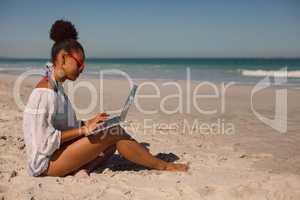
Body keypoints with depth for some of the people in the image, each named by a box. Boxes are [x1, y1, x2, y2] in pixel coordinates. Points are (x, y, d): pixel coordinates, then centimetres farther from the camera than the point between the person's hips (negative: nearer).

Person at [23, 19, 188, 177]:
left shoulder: (56, 86, 10)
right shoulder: (45, 90, -19)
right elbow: (43, 140, -22)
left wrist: (87, 124, 0)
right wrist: (83, 130, -18)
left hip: (55, 155, 9)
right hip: (45, 163, -9)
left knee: (113, 139, 2)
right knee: (114, 132, -16)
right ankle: (162, 166, -2)